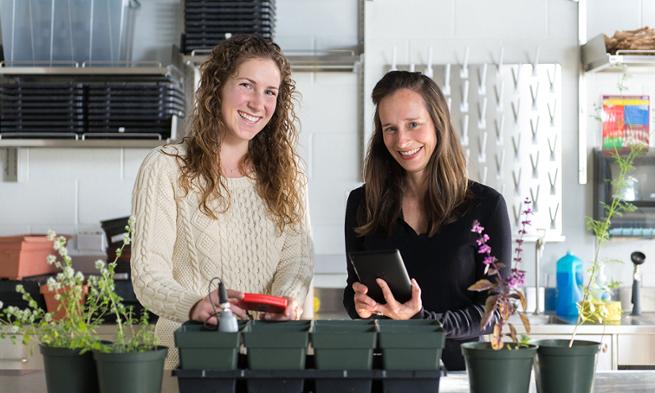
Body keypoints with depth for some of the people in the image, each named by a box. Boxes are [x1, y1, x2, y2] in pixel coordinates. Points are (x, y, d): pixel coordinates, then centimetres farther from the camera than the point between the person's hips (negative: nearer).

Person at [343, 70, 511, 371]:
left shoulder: (486, 205, 0)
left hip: (457, 366, -4)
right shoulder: (362, 203, 9)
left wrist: (421, 321, -16)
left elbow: (492, 309, -2)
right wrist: (359, 305, -6)